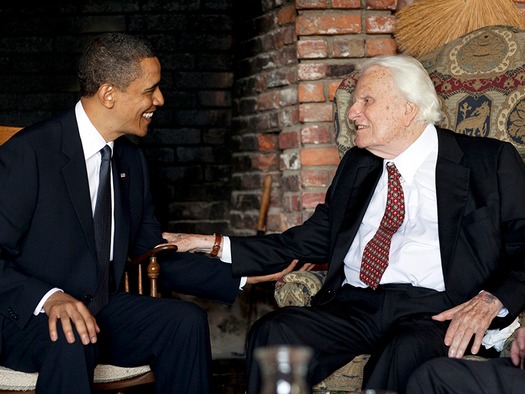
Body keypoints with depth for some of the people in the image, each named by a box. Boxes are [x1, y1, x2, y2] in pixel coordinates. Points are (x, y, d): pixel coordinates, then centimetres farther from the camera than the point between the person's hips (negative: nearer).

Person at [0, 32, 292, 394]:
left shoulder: (131, 159, 9)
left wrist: (242, 277, 6)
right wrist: (49, 298, -34)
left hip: (101, 310, 7)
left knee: (186, 320, -15)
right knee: (72, 337, -38)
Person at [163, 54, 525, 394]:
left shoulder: (490, 161, 7)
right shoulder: (357, 164, 23)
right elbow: (312, 241, 22)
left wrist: (490, 302, -17)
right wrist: (213, 245, 15)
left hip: (434, 309, -4)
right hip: (354, 303, 4)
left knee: (407, 350, -38)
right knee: (272, 333, -25)